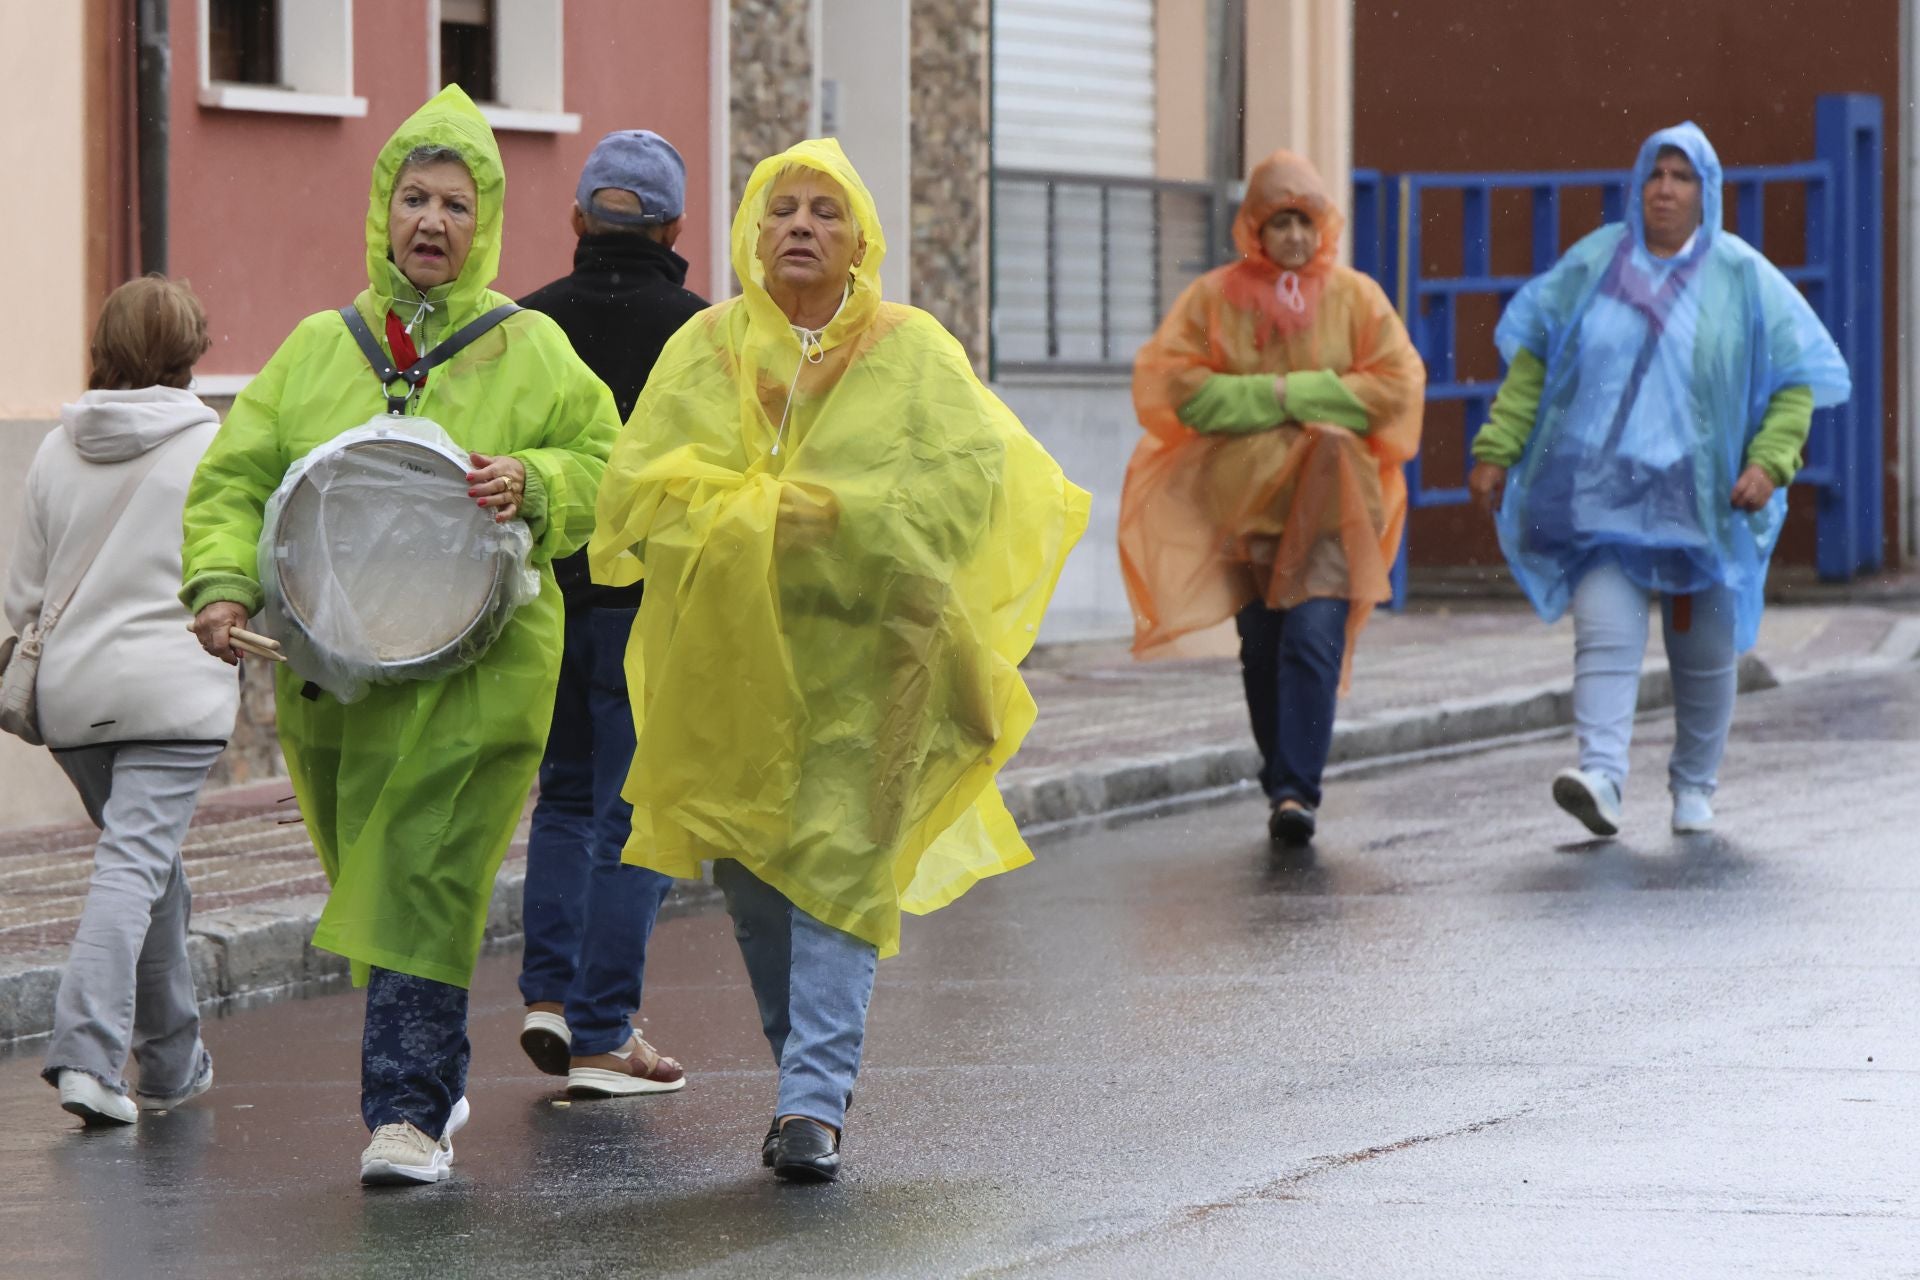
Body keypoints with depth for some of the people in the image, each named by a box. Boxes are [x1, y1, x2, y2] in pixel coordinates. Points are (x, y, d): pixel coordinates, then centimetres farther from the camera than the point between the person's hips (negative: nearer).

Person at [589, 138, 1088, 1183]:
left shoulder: (912, 353, 2)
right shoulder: (705, 351, 7)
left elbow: (975, 468, -10)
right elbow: (642, 477, -4)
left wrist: (842, 517, -19)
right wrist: (763, 513, -18)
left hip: (862, 651, -3)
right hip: (729, 654, 3)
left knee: (838, 858, -11)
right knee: (749, 864, 7)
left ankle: (815, 1100, -13)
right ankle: (811, 1070, 26)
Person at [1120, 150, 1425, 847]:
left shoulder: (1355, 297, 6)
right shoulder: (1214, 298, 6)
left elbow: (1397, 383, -1)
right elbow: (1166, 380, -4)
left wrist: (1297, 394, -9)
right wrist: (1270, 398, -12)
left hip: (1329, 501, -1)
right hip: (1243, 498, 2)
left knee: (1313, 644, -15)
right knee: (1262, 651, 5)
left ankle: (1296, 791, -18)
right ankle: (1284, 786, 16)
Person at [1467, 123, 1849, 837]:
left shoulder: (1743, 277, 1)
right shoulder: (1595, 264, 4)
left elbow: (1796, 381, 0)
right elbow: (1530, 357, 7)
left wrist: (1769, 462, -14)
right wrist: (1496, 449, 0)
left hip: (1701, 496, 0)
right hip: (1601, 489, 0)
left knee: (1705, 651, 8)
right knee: (1605, 631, -16)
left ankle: (1694, 787, 24)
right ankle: (1602, 778, -27)